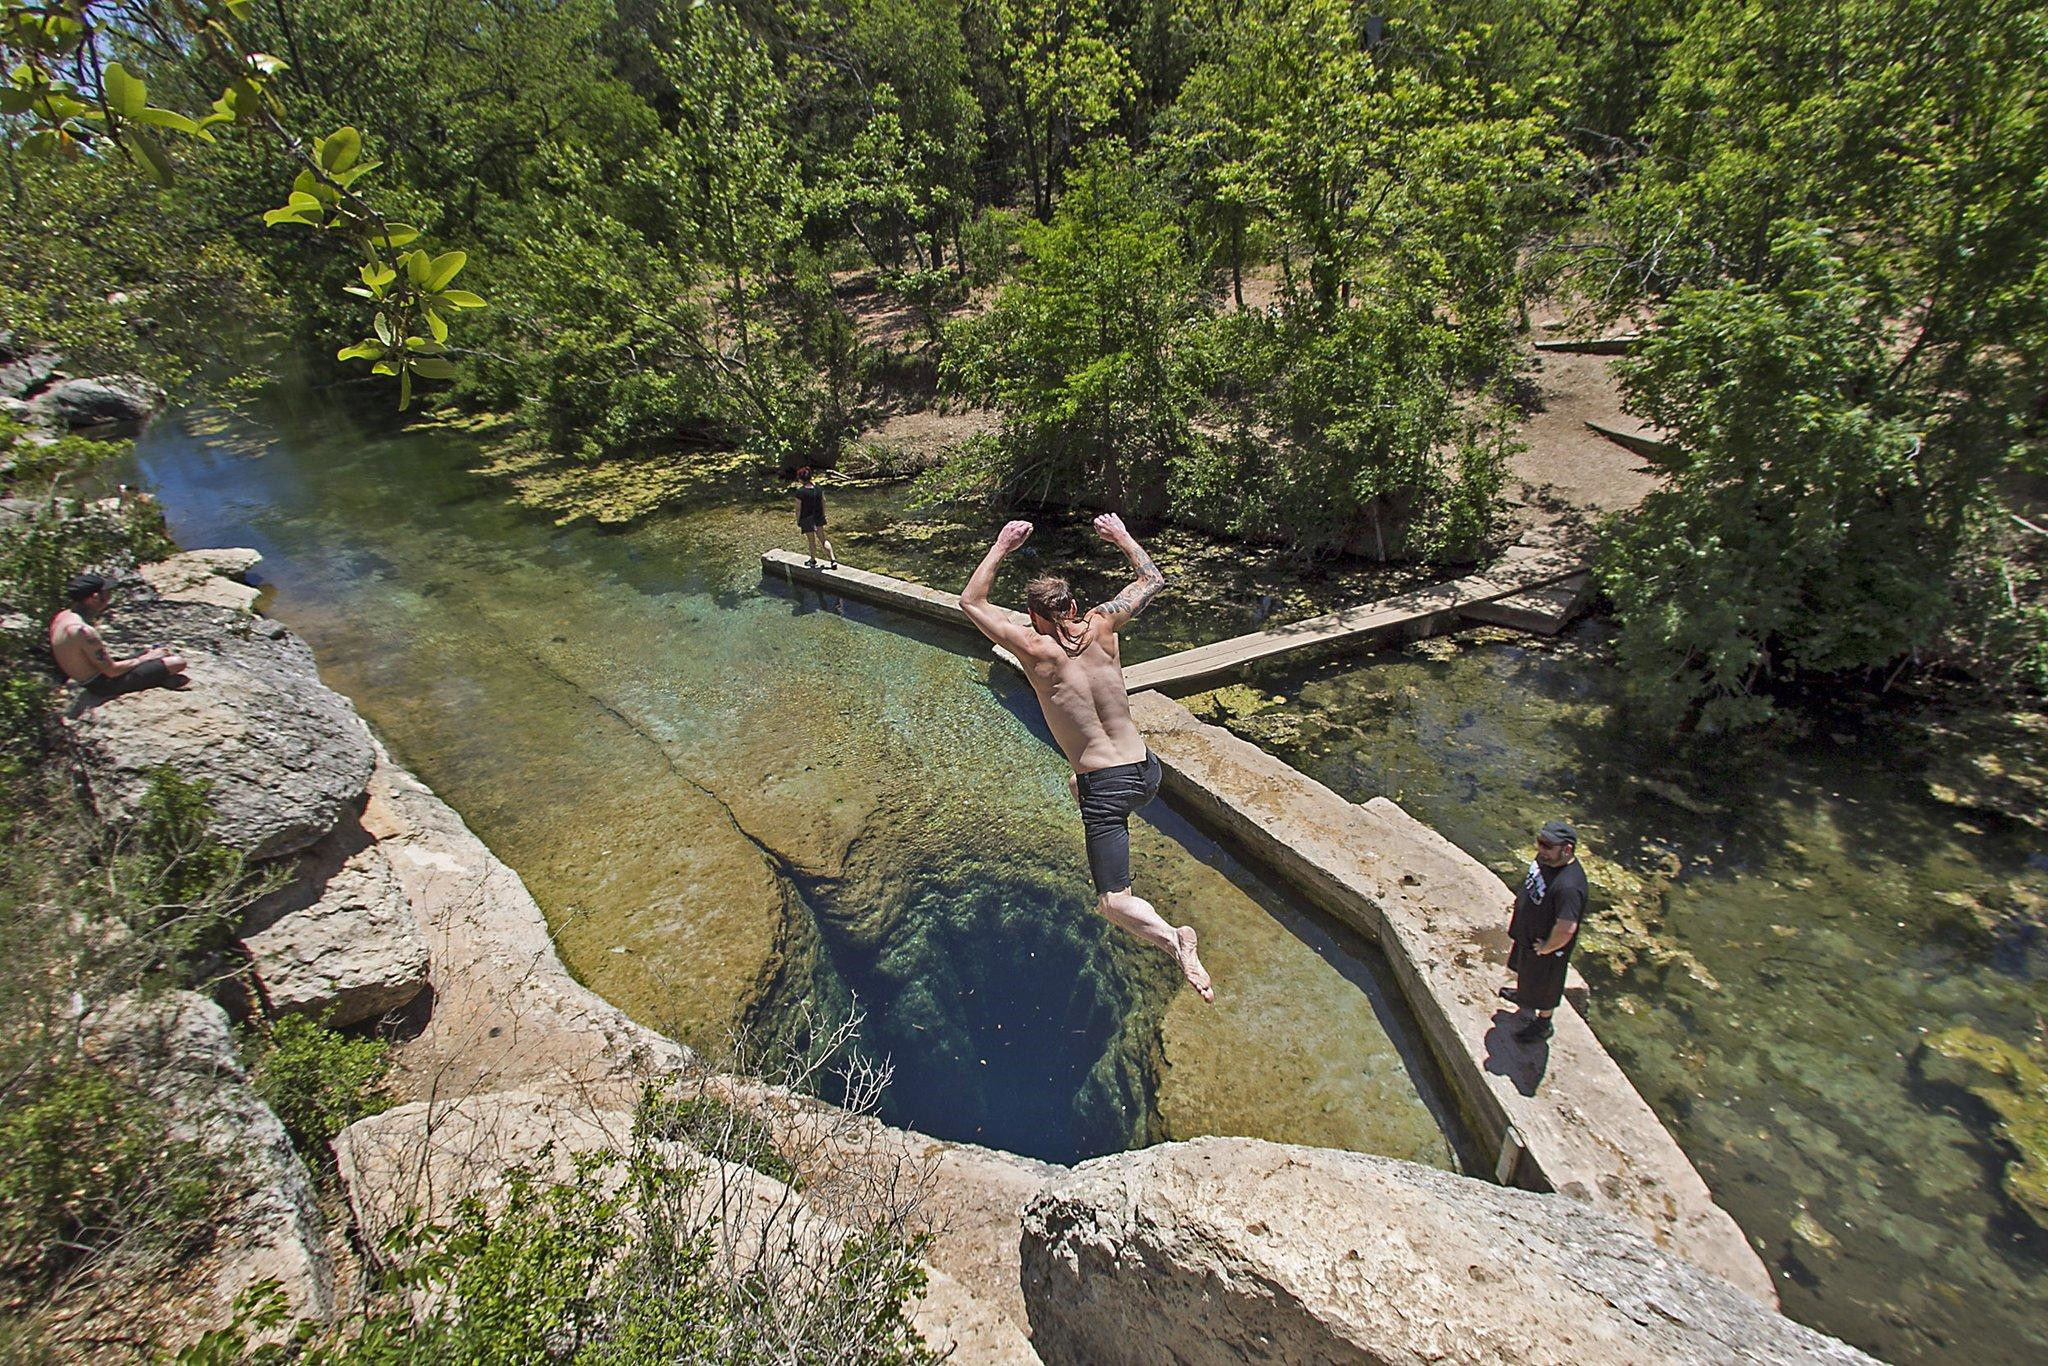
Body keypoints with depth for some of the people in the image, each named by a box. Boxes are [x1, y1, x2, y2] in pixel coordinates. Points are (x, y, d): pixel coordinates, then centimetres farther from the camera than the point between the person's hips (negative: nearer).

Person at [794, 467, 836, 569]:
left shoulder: (800, 492, -20)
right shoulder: (818, 488, -7)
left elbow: (798, 509, -14)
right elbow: (823, 503, 3)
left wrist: (798, 522, -2)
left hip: (807, 519, -4)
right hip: (818, 518, 4)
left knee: (812, 541, 13)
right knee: (823, 540, 14)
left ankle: (813, 561, 33)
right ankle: (833, 560, 5)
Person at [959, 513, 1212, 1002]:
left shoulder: (1036, 651, -12)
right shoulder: (1102, 627, -3)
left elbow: (971, 601, 0)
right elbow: (1152, 579, 14)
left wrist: (1001, 547, 6)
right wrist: (1122, 537, 26)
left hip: (1108, 788, -6)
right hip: (1147, 772, 6)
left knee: (1113, 903, -1)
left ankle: (1173, 939, -27)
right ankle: (1104, 864, 48)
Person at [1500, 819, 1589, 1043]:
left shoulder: (1569, 885, -41)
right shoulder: (1545, 858, -14)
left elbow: (1566, 929, -38)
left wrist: (1547, 948, -22)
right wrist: (1515, 910, 8)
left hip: (1546, 948, -8)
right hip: (1527, 933, 8)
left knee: (1544, 986, 19)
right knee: (1522, 968, 34)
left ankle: (1543, 1024, 44)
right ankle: (1523, 994, 62)